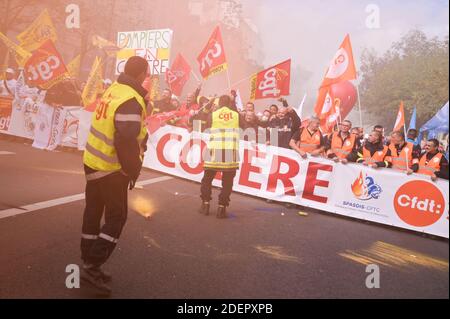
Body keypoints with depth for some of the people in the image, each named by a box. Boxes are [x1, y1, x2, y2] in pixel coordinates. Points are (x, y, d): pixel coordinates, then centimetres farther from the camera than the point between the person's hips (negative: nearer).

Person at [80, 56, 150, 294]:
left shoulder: (113, 90, 5)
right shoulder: (131, 101, -22)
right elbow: (126, 142, -27)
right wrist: (133, 171, -16)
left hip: (93, 161, 9)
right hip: (111, 168, -9)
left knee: (93, 212, 15)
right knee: (116, 217, 2)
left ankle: (88, 263, 25)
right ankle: (92, 266, -2)